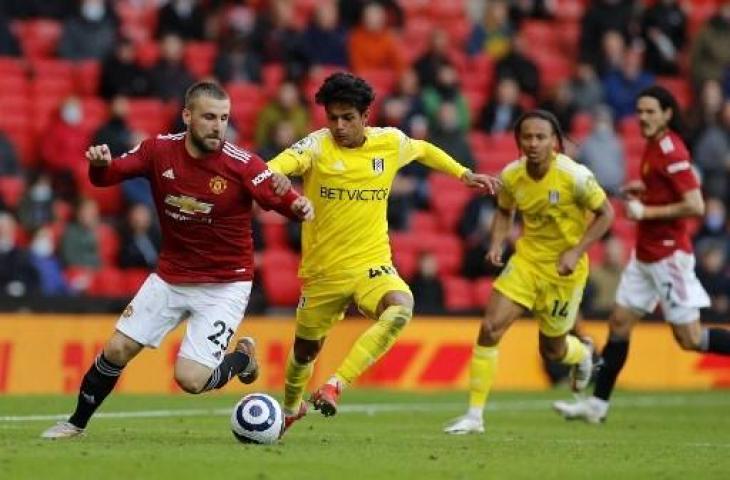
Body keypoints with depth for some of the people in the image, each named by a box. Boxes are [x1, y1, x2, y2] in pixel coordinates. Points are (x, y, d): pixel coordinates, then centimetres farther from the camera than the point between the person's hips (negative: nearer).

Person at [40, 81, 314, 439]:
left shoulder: (242, 165, -19)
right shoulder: (159, 151, -8)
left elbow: (283, 201, -22)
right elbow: (106, 177, -1)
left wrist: (299, 207, -46)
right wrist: (99, 164, -24)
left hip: (225, 285, -4)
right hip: (170, 277, 4)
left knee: (190, 379, -14)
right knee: (117, 350, 3)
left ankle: (242, 357, 18)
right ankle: (77, 423, 26)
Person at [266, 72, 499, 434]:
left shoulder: (391, 142, -1)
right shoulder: (317, 145, -12)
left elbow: (424, 150, 23)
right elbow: (283, 162, -34)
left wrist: (463, 174, 23)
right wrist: (270, 175, -56)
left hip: (372, 265, 1)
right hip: (322, 271, 0)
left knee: (401, 309, -33)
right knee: (306, 350, 16)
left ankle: (336, 384, -28)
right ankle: (290, 410, 48)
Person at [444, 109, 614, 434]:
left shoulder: (574, 176, -21)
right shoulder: (511, 176, -9)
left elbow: (605, 214, -9)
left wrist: (576, 252, -18)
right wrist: (497, 244, -6)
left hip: (563, 269, -3)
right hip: (527, 258, 3)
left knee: (552, 350, 10)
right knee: (490, 328, -14)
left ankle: (582, 353, 50)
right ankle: (474, 415, -6)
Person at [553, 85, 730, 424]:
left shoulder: (671, 151, -18)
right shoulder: (654, 146, 9)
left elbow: (695, 206, -24)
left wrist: (646, 211, -18)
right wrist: (643, 189, 8)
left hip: (668, 254, -9)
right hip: (646, 254, 9)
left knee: (689, 339, -5)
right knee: (619, 323, 8)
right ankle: (597, 405, 13)